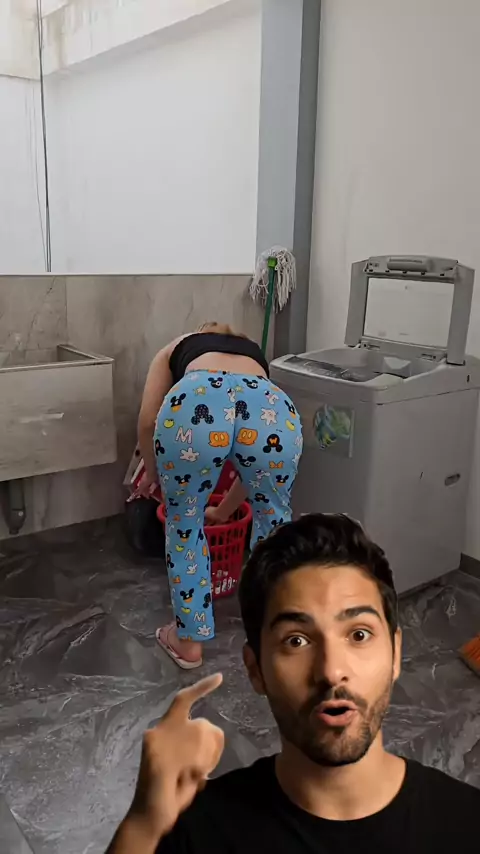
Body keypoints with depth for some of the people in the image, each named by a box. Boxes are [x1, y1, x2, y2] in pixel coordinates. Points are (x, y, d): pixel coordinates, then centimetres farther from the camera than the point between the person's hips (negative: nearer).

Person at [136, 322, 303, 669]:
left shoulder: (177, 348, 40)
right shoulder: (256, 355, 44)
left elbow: (149, 419, 21)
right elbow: (255, 463, 45)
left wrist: (152, 471, 40)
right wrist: (223, 511, 60)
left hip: (196, 404, -2)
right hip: (271, 409, 3)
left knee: (185, 521, 26)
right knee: (273, 518, 32)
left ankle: (188, 640, 39)